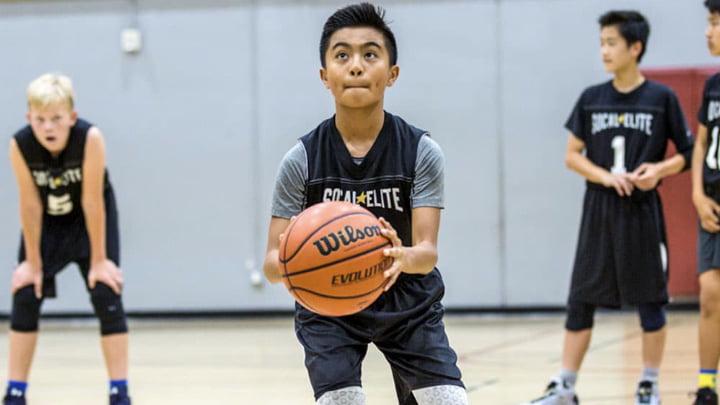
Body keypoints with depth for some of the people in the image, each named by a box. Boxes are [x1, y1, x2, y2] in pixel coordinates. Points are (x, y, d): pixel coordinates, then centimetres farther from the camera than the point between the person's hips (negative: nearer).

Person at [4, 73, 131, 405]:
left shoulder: (90, 138, -33)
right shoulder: (20, 146, -27)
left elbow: (92, 201, -27)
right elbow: (30, 206, -19)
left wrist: (98, 260, -19)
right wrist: (33, 262, -10)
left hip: (89, 219, -2)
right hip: (46, 222, 2)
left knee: (106, 294, -11)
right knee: (25, 296, -3)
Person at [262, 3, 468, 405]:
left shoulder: (422, 152, -17)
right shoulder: (302, 160, -17)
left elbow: (428, 251, -23)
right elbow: (272, 259, -16)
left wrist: (404, 258, -48)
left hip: (407, 301, 1)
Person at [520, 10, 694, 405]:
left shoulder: (662, 99, -2)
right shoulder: (591, 99, 4)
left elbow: (687, 154, 3)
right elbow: (572, 155, 6)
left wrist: (659, 169, -16)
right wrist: (607, 177, -11)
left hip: (642, 211, -2)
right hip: (599, 211, 2)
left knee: (649, 301, 2)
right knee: (581, 299, 1)